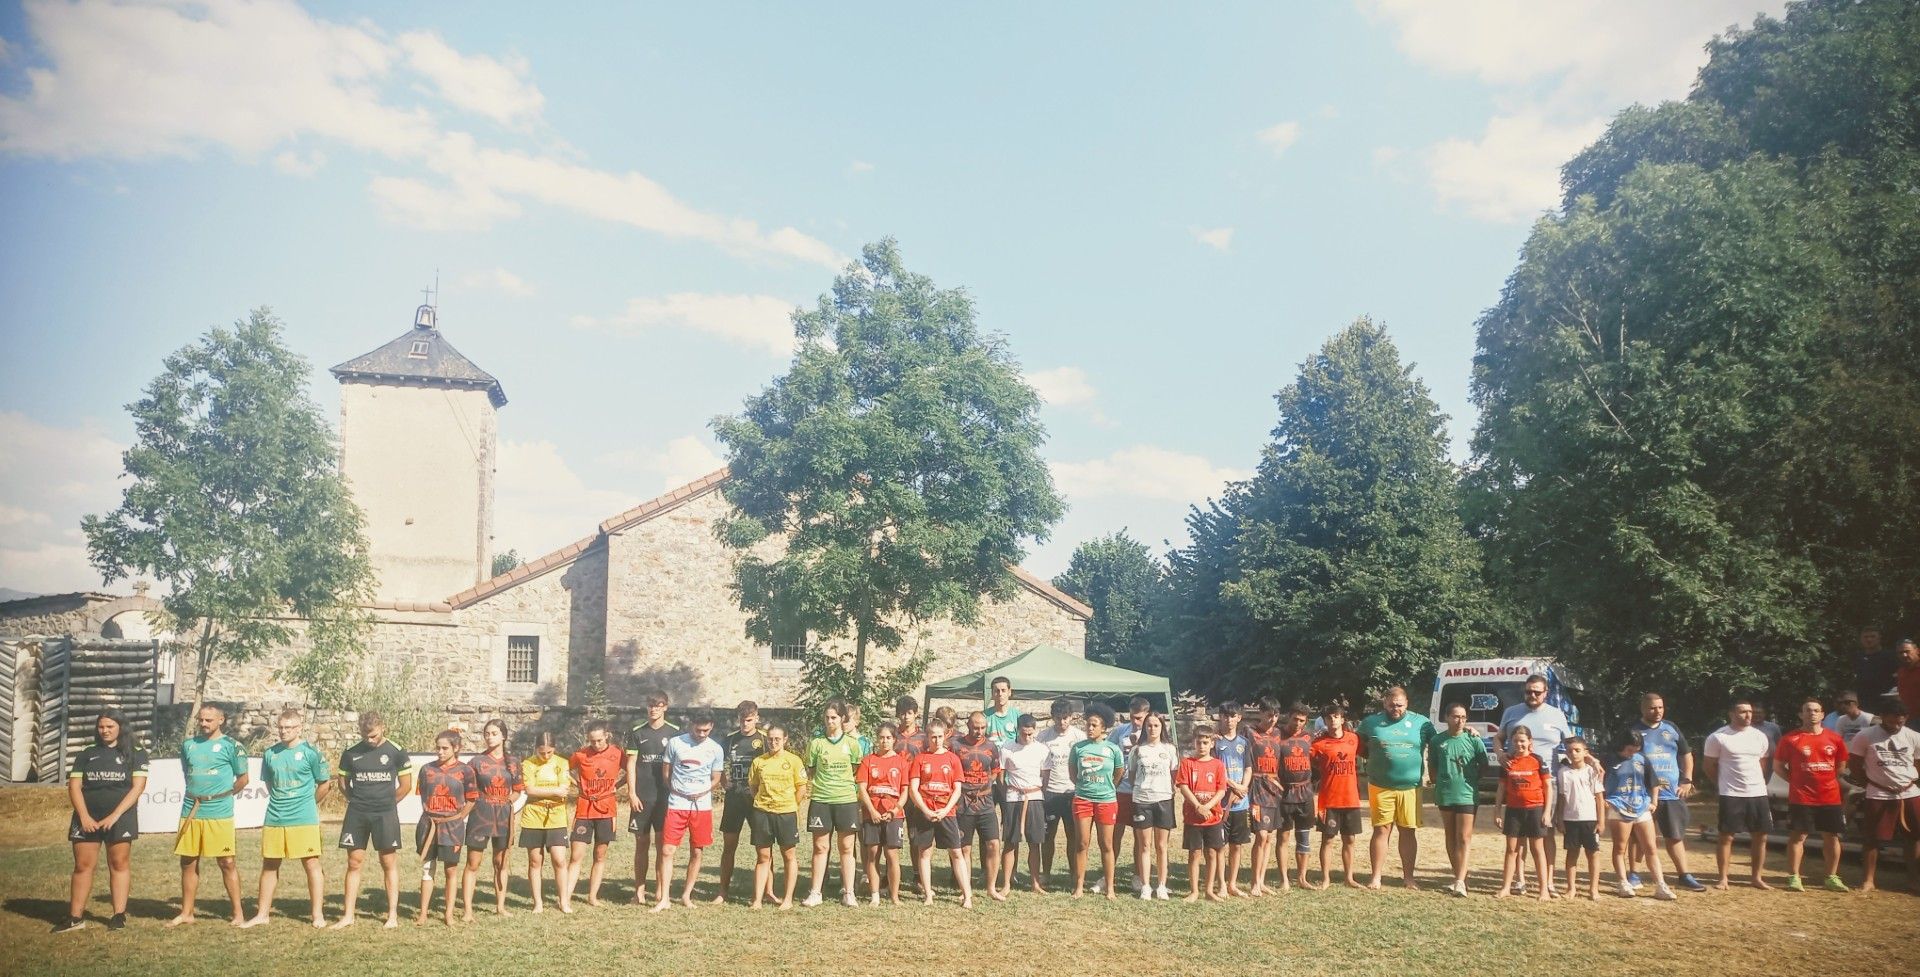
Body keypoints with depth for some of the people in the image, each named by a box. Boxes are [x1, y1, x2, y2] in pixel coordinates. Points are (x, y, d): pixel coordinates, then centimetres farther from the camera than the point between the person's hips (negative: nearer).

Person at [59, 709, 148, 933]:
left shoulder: (134, 755, 4)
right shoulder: (86, 755, 12)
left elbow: (138, 787, -4)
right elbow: (74, 786, 5)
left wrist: (114, 816, -13)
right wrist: (84, 816, -9)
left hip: (120, 819, -2)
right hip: (87, 818, 2)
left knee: (119, 864, -1)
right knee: (82, 865, 1)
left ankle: (119, 915, 1)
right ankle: (75, 917, 7)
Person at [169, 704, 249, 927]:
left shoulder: (230, 745, -4)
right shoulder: (188, 744, 9)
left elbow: (242, 779, 2)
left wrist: (223, 795, 6)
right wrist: (194, 794, 15)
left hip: (219, 814, -5)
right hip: (190, 812, 5)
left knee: (226, 863, -2)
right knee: (188, 863, 10)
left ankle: (238, 914, 4)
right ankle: (186, 913, 22)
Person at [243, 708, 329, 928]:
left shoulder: (310, 752, -5)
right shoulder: (270, 753, 7)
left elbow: (324, 783, 3)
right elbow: (269, 784, 20)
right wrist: (280, 802, 14)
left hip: (304, 819, -4)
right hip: (274, 819, 4)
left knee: (311, 863, -2)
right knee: (269, 865, 11)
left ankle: (318, 915, 4)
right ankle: (262, 914, 22)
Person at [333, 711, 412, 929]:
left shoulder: (396, 752, -3)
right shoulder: (351, 753, 4)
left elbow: (406, 785, 3)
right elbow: (344, 782, 16)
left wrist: (386, 802, 7)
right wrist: (359, 800, 7)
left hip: (385, 814, -2)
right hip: (356, 813, 2)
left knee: (389, 863, 1)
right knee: (354, 863, 4)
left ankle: (393, 915, 7)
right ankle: (348, 915, 12)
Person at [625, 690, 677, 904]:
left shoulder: (674, 733, 4)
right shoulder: (637, 733, 6)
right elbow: (631, 764, 4)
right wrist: (632, 793, -4)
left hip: (665, 796, -1)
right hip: (642, 797, 1)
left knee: (663, 844, 1)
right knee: (642, 843, 5)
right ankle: (639, 889, 12)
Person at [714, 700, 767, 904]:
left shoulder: (765, 739, -1)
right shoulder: (730, 739, 8)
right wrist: (726, 788, 4)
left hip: (757, 798, -3)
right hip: (734, 798, 3)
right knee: (728, 845, 4)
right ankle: (723, 890, 12)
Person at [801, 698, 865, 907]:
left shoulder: (851, 743, 4)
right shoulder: (816, 743, 4)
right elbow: (810, 774, 9)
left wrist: (861, 796, 4)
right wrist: (808, 789, -3)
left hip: (846, 800, 0)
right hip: (820, 800, 0)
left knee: (847, 848, 3)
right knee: (820, 847, 4)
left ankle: (848, 892, 11)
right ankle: (816, 892, 11)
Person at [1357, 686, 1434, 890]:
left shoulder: (1421, 722, 4)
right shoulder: (1371, 722, 3)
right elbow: (1359, 747, 14)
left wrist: (1432, 774, 10)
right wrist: (1375, 759, 3)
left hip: (1411, 787, 1)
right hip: (1380, 787, -1)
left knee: (1408, 831, 7)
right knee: (1381, 830, 2)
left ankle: (1408, 877, 17)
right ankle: (1376, 877, 7)